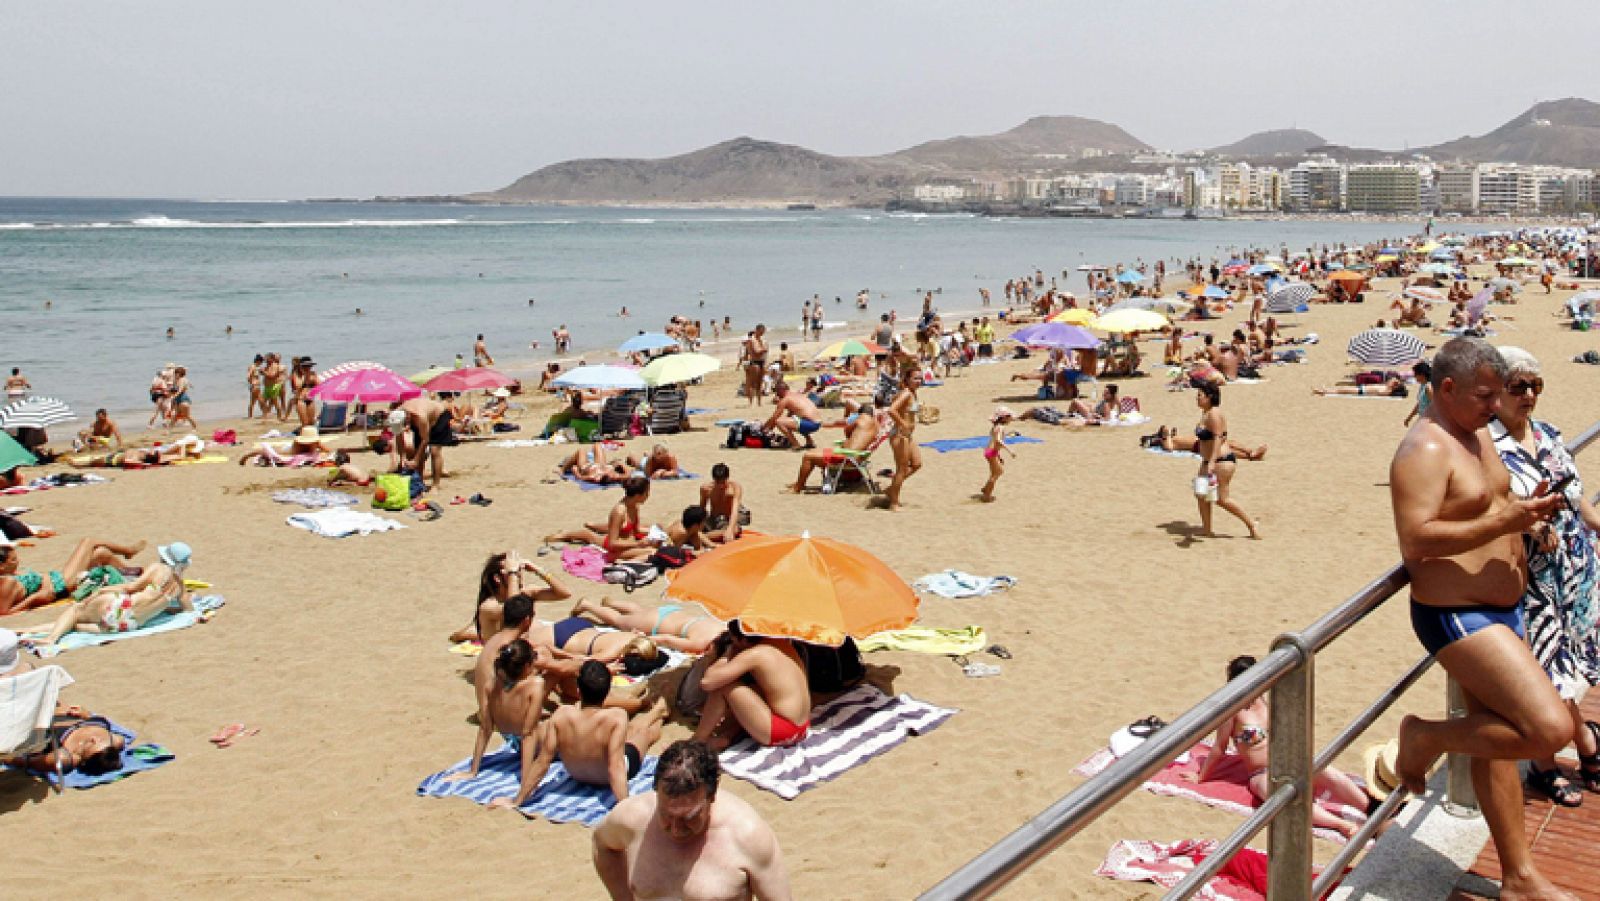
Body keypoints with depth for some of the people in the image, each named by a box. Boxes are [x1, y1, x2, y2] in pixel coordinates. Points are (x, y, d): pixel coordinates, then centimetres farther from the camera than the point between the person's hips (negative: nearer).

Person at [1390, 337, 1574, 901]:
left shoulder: (1478, 433, 12)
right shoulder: (1425, 450, -19)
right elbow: (1415, 541, -29)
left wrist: (1528, 510, 6)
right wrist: (1502, 522, -27)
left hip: (1499, 611, 10)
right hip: (1457, 616, -10)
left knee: (1497, 740, 16)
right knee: (1549, 729, -20)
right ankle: (1426, 737, 2)